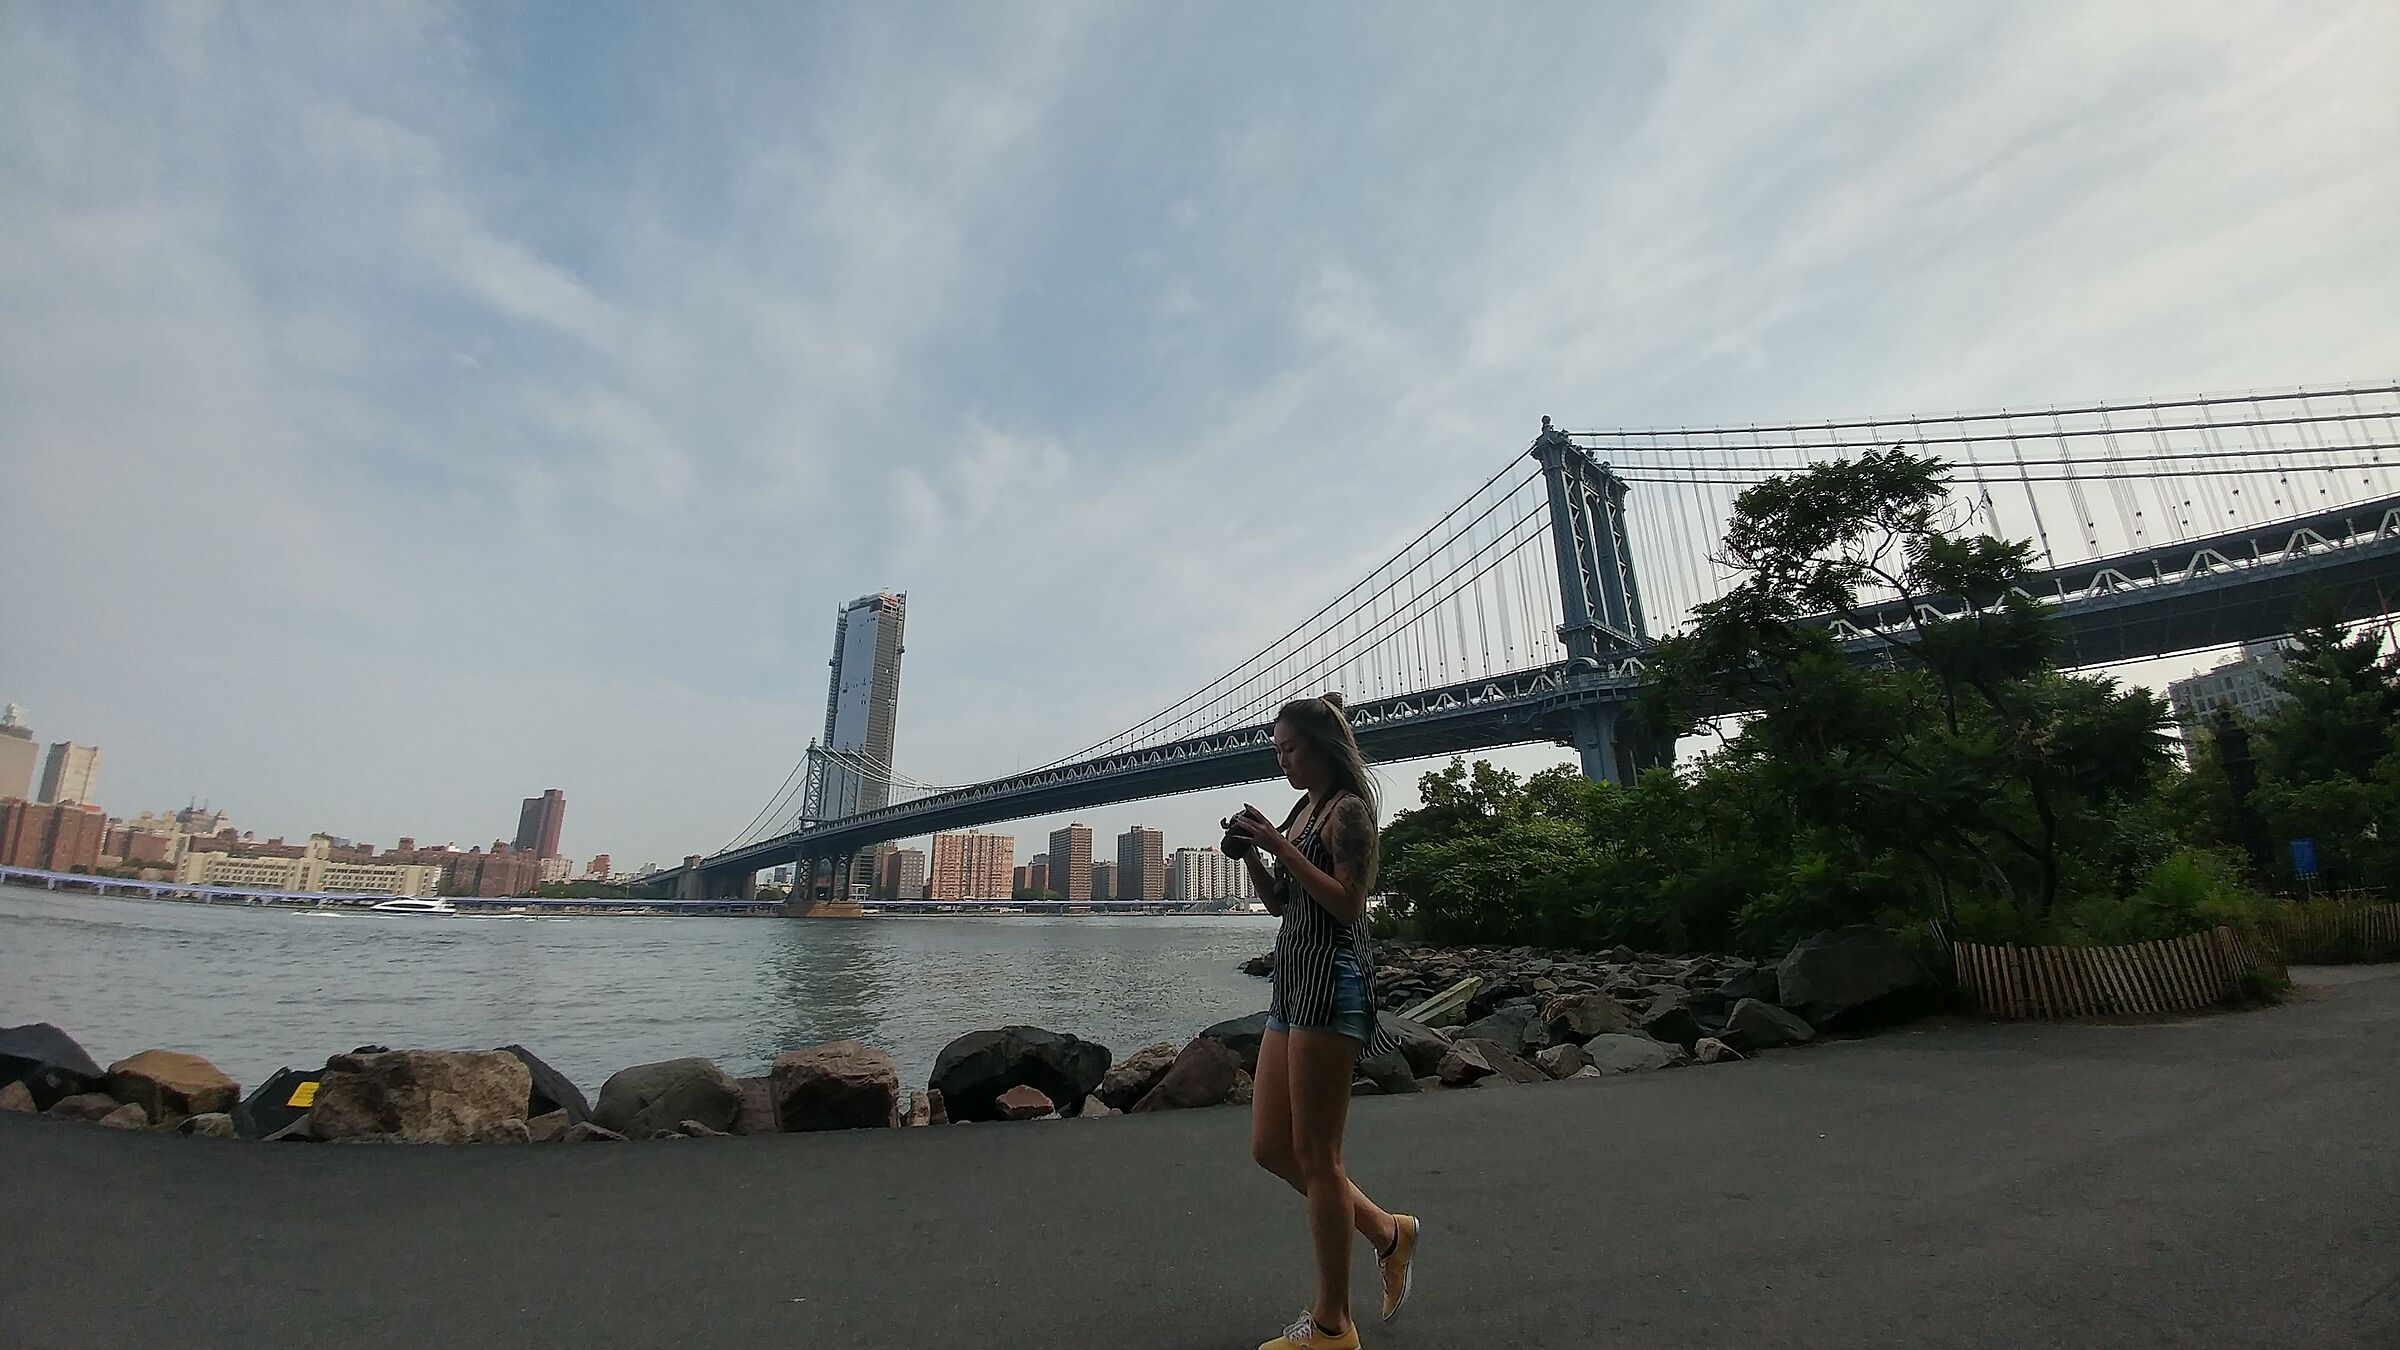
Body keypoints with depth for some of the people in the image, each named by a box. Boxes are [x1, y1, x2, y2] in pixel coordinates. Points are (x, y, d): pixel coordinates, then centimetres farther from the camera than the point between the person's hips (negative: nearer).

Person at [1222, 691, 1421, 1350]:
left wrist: (1280, 846, -19)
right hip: (1292, 981, 9)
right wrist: (1251, 854, 4)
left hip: (1331, 979, -9)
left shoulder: (1348, 809, -8)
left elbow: (1347, 903, -17)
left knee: (1315, 1154, 0)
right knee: (1270, 1147, 13)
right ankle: (1388, 1232, 30)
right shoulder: (1301, 811, 17)